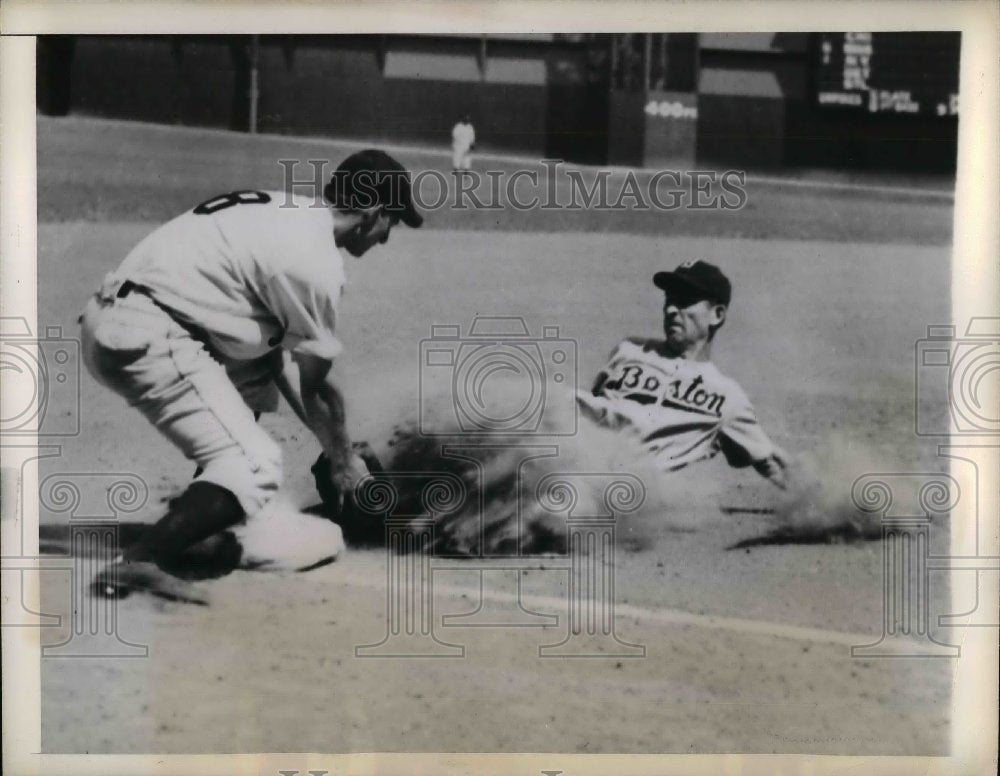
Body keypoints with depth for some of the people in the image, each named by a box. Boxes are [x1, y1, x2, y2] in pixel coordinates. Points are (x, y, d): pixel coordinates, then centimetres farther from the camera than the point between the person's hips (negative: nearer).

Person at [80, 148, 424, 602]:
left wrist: (331, 444, 24)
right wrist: (343, 461, 17)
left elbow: (277, 352, 22)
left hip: (111, 317, 10)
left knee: (256, 368, 27)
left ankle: (227, 519, 16)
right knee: (254, 466, -12)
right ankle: (137, 563, -22)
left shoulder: (287, 212, 17)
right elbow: (314, 387, 0)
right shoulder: (316, 260, -9)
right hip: (143, 339, -10)